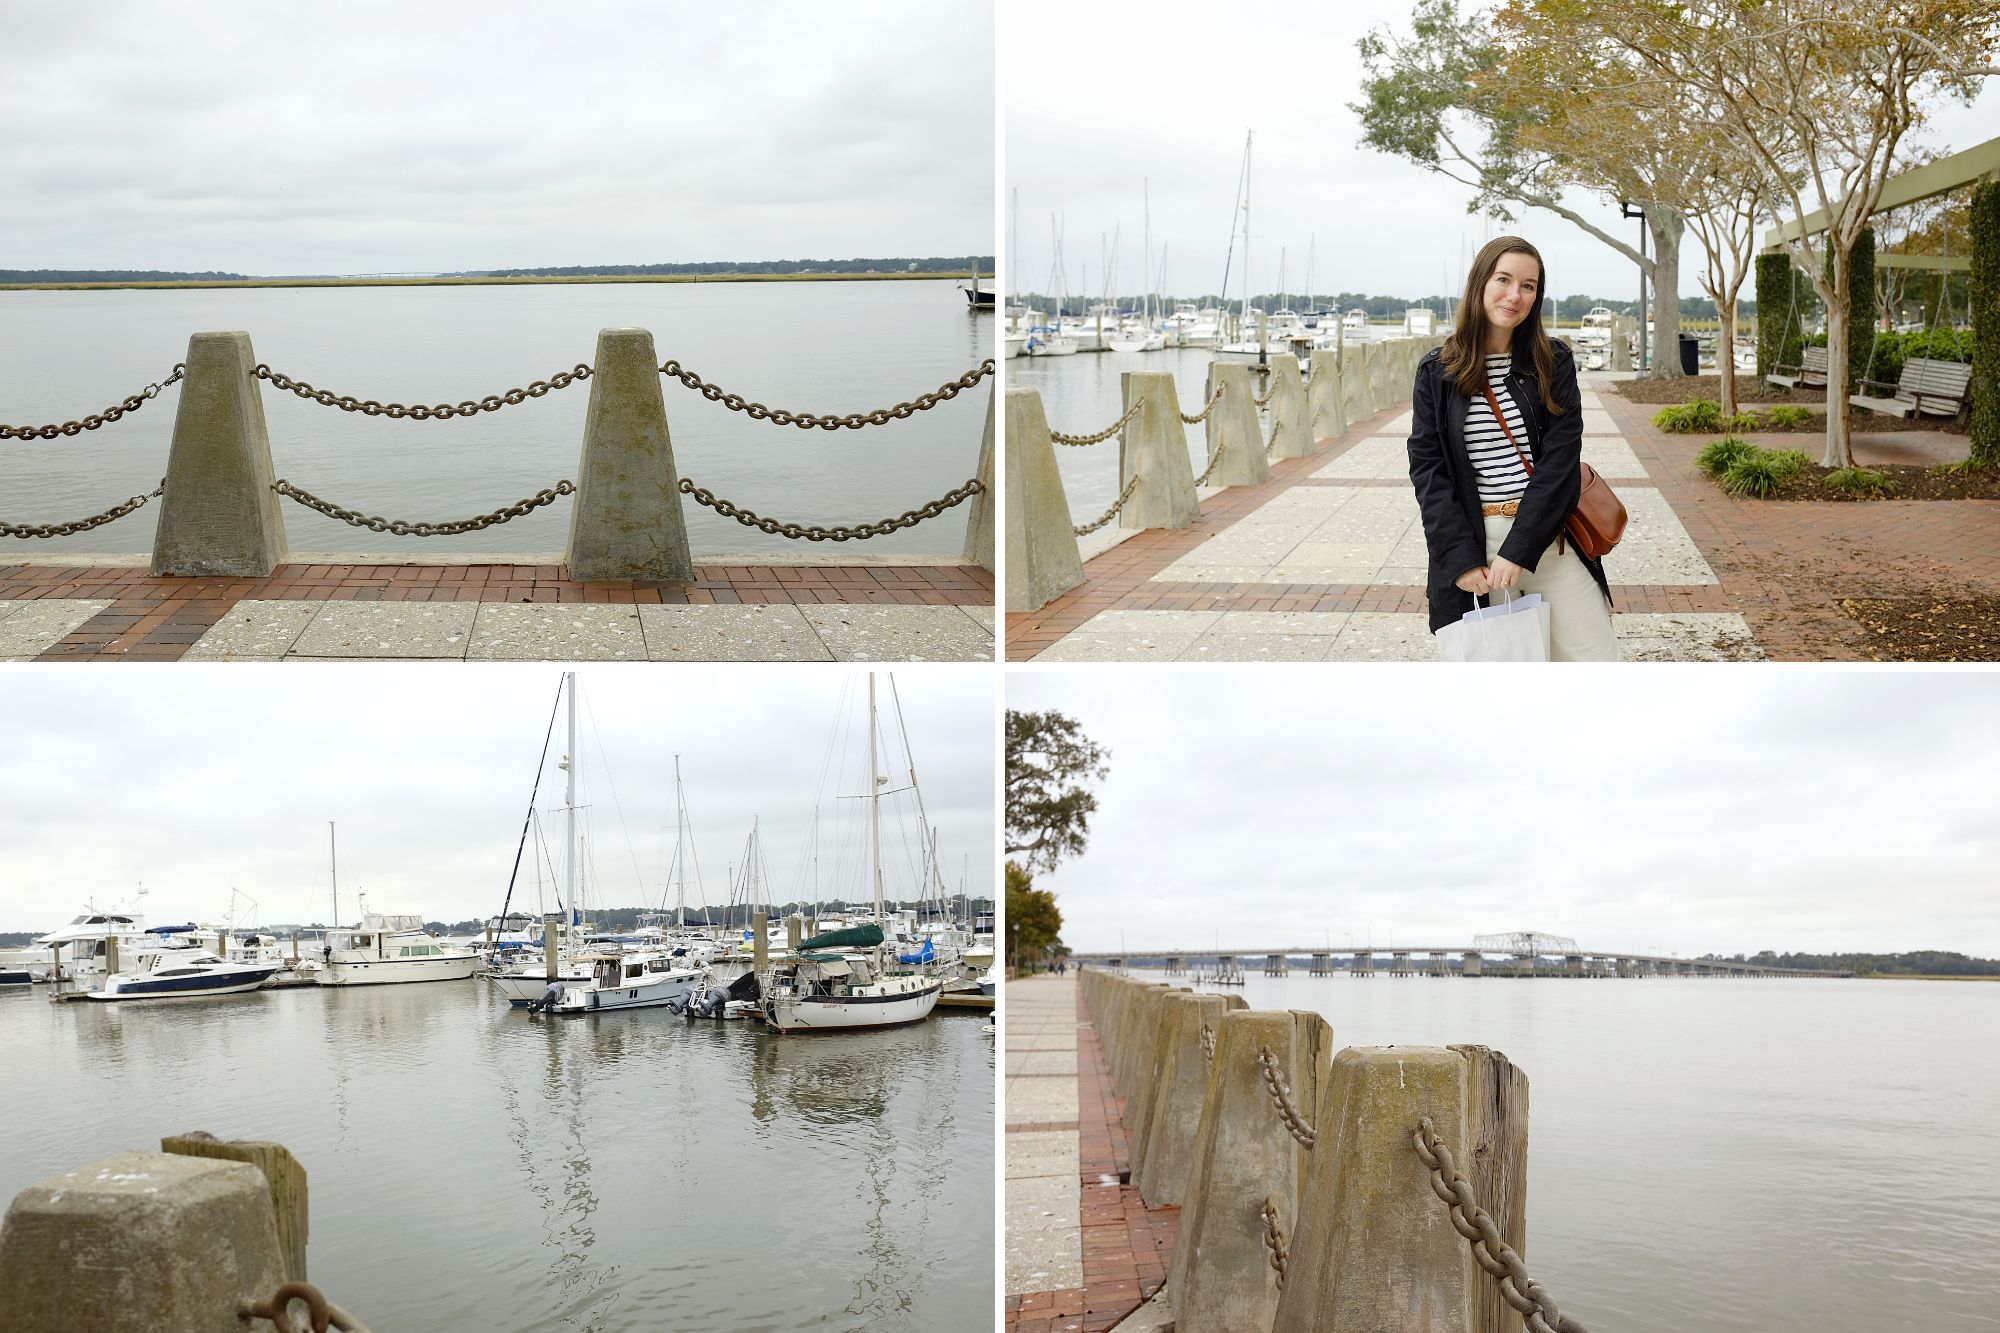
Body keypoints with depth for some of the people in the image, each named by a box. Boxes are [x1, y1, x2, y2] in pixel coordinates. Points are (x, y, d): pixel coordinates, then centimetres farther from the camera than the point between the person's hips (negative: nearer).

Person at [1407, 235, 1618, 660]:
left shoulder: (1553, 362, 3)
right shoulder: (1437, 371, 3)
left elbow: (1560, 459, -5)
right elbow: (1427, 467, 0)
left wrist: (1519, 548, -15)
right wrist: (1460, 558, -11)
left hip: (1548, 537, 0)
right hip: (1474, 540, 0)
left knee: (1596, 665, -2)